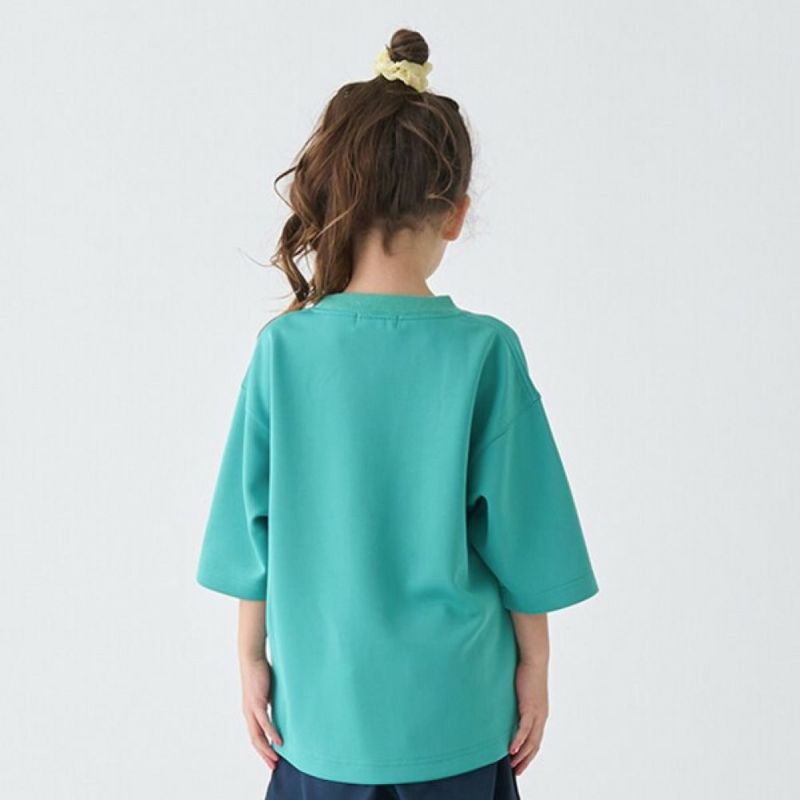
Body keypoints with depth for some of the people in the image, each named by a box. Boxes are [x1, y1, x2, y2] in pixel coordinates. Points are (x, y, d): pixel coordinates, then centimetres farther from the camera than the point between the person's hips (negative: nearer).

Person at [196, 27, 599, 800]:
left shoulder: (283, 347, -11)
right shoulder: (485, 350, -15)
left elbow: (252, 529, -4)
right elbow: (516, 531, -8)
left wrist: (252, 660, 9)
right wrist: (534, 666, 5)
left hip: (321, 704, 1)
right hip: (456, 708, -1)